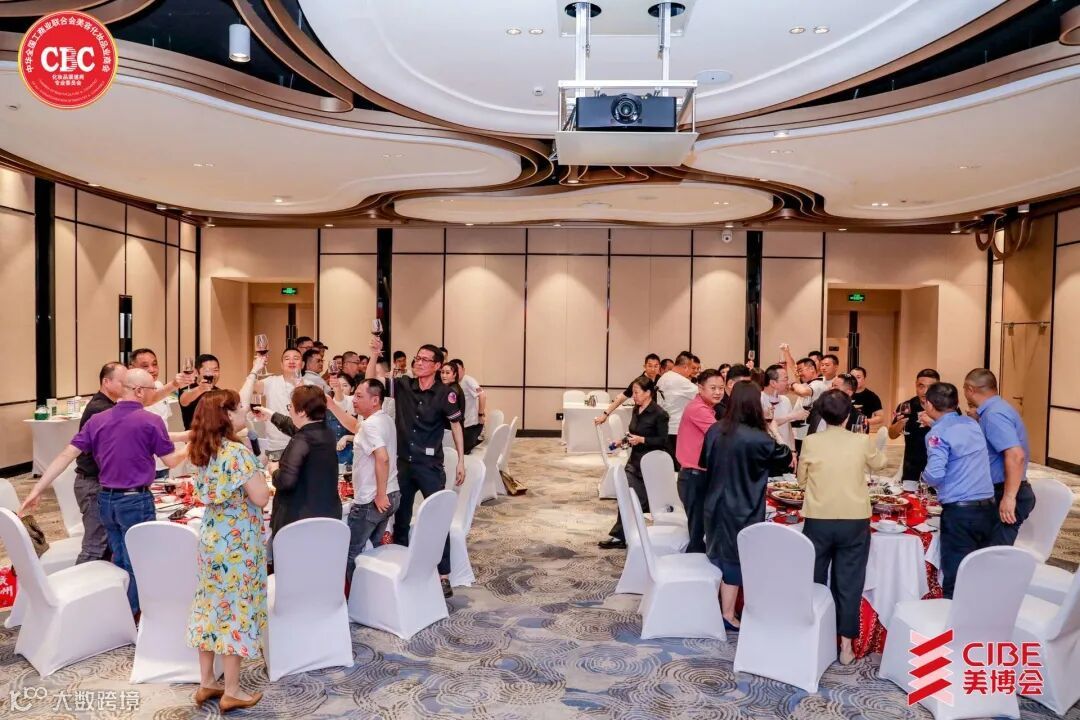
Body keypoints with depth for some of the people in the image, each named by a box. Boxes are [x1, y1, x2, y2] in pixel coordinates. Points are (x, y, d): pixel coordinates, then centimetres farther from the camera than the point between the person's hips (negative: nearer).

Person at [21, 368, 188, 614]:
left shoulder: (97, 420, 3)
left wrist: (37, 489, 3)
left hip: (106, 499, 6)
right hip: (135, 501, -6)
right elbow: (171, 461, -7)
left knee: (119, 560, 22)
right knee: (136, 562, 8)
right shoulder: (151, 421, -13)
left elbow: (67, 455, 0)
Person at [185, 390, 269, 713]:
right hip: (238, 542, -8)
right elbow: (260, 498, -24)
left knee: (212, 606, 16)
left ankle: (206, 683, 29)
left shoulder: (203, 449, 3)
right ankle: (232, 692, 15)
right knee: (236, 609, 3)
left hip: (212, 538, 8)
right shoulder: (237, 452, -23)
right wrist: (261, 476, -4)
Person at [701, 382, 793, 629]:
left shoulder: (715, 431, -2)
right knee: (734, 559, 6)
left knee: (719, 555, 17)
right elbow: (785, 459, -2)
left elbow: (705, 463, 14)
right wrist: (775, 432, 6)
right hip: (741, 509, -5)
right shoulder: (757, 439, -19)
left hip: (715, 505, 6)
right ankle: (727, 615, 17)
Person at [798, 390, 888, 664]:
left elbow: (801, 480, 5)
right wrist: (881, 443, 36)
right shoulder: (862, 441, -4)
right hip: (855, 521, 0)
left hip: (818, 521, 0)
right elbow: (877, 464, 18)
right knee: (848, 584, 8)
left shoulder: (810, 442, -7)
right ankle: (846, 645, 13)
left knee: (813, 581, 14)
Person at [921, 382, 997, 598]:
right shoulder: (972, 424, 12)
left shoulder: (939, 433, -8)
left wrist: (924, 476, 2)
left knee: (956, 581, 0)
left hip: (959, 512, -6)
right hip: (988, 508, 7)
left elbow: (935, 475, -19)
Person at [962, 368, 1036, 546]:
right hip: (997, 493, 10)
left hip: (1004, 496, -10)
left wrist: (1009, 498, -29)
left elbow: (1016, 455, -30)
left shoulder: (993, 414, -20)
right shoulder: (993, 410, 12)